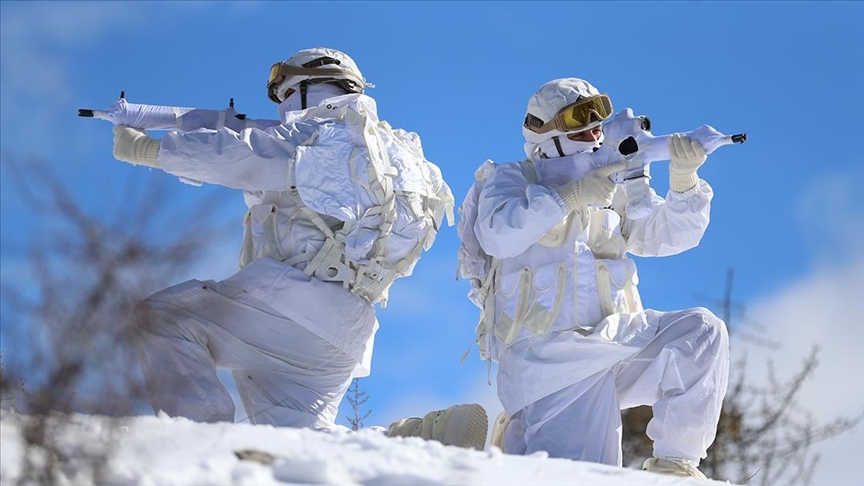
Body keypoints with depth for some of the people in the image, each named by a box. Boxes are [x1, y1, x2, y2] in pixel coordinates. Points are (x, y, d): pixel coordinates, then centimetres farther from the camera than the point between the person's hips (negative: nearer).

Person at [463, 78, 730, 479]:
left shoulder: (614, 187, 19)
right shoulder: (512, 179, 6)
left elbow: (668, 234, 6)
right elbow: (497, 234, -15)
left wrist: (684, 179, -13)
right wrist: (572, 196, -18)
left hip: (615, 338, 5)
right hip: (549, 356, -5)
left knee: (702, 331, -20)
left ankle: (673, 462, -10)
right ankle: (517, 439, 15)